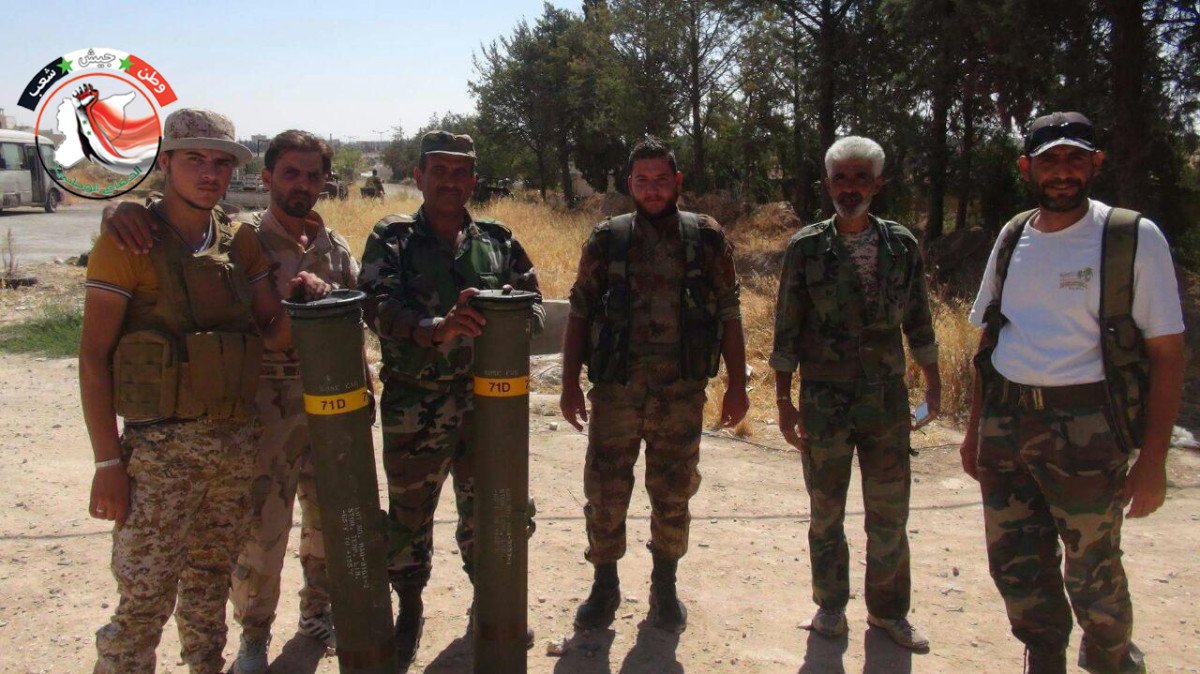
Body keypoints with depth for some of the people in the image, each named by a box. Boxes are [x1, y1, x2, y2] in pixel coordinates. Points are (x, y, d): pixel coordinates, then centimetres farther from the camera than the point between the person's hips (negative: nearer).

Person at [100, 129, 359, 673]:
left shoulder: (336, 249, 6)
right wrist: (124, 206, -29)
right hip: (263, 409, -4)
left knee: (329, 518, 16)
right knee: (259, 529, 2)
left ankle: (318, 611, 38)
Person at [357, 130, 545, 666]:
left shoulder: (498, 241, 7)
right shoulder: (392, 239, -2)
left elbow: (534, 306, 3)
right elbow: (378, 305, -18)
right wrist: (434, 328, -36)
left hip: (486, 401, 2)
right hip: (413, 406, -2)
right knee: (409, 514, 11)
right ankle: (410, 610, 32)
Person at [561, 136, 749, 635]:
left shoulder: (707, 239, 3)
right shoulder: (606, 240, 3)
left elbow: (729, 316, 5)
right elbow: (579, 313, 4)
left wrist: (737, 384, 1)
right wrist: (570, 384, -2)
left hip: (682, 391, 0)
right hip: (616, 388, 0)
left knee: (673, 494, 11)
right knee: (605, 491, 6)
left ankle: (664, 587, 30)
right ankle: (604, 585, 25)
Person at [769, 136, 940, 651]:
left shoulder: (902, 245, 2)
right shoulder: (806, 248, -4)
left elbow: (918, 320, 10)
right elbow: (786, 329, -3)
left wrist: (933, 383, 13)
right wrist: (783, 401, -5)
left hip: (887, 398, 2)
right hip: (823, 401, -1)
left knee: (890, 513, 10)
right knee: (825, 513, 11)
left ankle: (888, 609, 28)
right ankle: (831, 607, 29)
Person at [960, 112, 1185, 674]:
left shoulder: (1134, 237, -5)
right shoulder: (1012, 237, 9)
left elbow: (1167, 352, -6)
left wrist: (1153, 460, -11)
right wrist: (974, 428, 13)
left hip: (1083, 431, -4)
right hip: (1004, 424, 4)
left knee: (1092, 569, 8)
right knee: (1016, 563, 12)